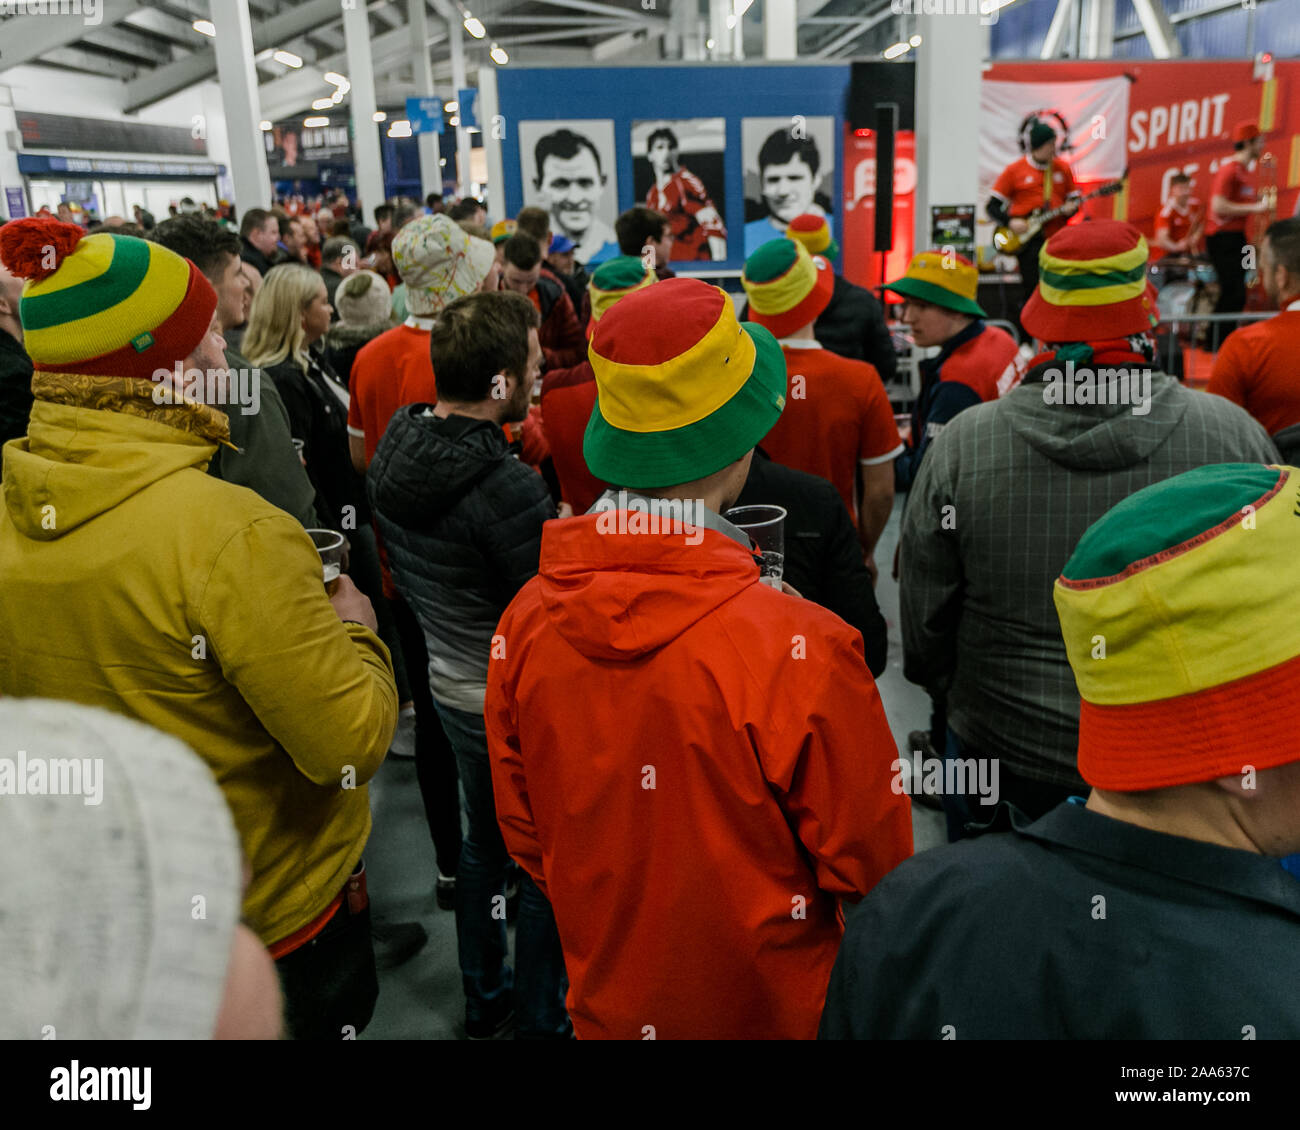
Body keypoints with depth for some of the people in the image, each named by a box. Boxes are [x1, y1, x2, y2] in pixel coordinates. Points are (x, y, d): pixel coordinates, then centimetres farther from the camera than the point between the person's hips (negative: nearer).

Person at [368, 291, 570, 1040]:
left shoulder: (396, 448, -5)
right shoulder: (509, 490, -31)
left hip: (451, 687, 8)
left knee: (485, 844, 26)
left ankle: (484, 999, 45)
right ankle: (543, 1019, 33)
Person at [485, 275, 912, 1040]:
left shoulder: (525, 622, -18)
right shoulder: (800, 651, -31)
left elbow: (523, 834, -2)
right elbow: (874, 865, -17)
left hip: (605, 1000, 3)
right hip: (772, 1007, -3)